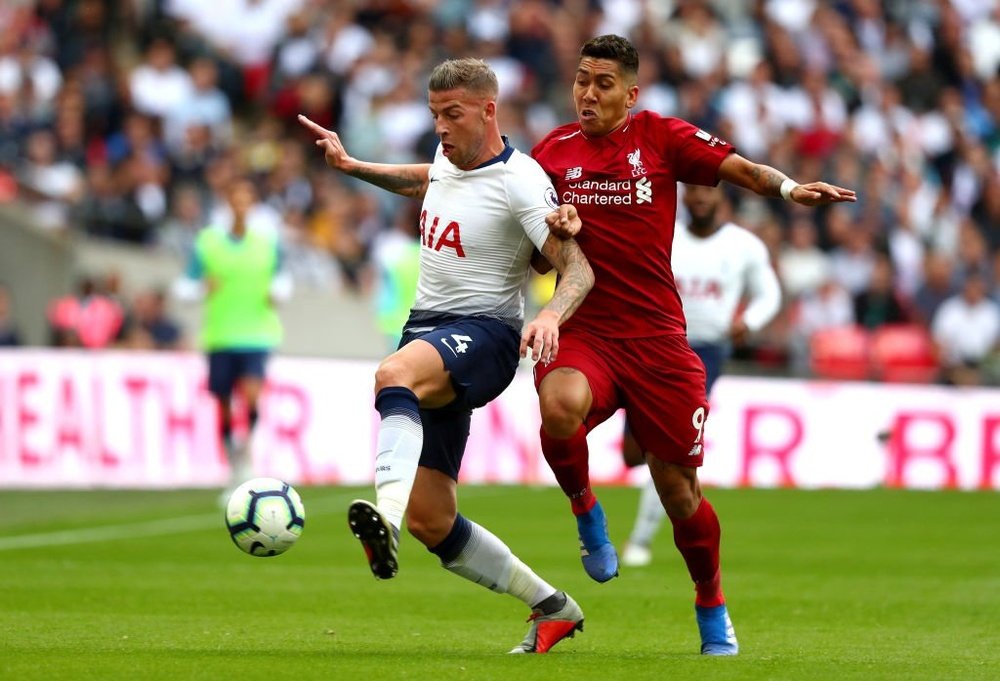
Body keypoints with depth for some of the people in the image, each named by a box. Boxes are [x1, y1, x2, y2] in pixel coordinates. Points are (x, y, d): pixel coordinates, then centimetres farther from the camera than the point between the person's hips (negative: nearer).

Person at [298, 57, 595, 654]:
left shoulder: (520, 181, -13)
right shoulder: (450, 159, 11)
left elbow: (578, 269, -20)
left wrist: (551, 316, -39)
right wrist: (351, 166, 31)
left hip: (483, 336, -8)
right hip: (427, 333, 8)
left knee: (395, 375, -43)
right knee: (431, 522, 3)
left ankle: (386, 515, -64)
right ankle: (552, 609, 18)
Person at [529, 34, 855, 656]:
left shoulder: (661, 137, 4)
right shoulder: (553, 152, 8)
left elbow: (741, 169, -4)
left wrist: (788, 187, -24)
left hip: (656, 336, 0)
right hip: (583, 330, 0)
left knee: (679, 486, 2)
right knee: (560, 406, -34)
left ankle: (713, 609, 26)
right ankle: (585, 510, -3)